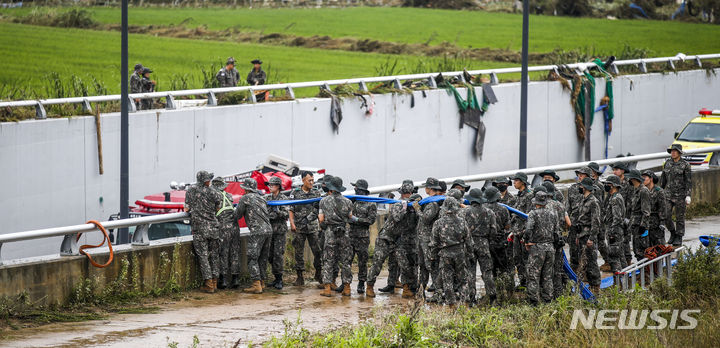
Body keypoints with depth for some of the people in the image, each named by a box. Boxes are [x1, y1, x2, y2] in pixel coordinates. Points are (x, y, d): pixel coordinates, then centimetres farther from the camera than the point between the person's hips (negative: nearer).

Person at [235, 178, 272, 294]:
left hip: (257, 231, -7)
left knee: (252, 258, -6)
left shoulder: (245, 198, 0)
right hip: (268, 229, 7)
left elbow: (237, 215, 5)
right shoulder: (261, 198, 21)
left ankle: (256, 285, -14)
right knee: (263, 258, 14)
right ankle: (262, 283, 17)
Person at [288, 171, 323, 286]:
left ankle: (318, 274, 13)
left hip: (313, 227, 1)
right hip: (299, 228, -1)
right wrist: (292, 223, -9)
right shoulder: (295, 193, 3)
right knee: (299, 253, 2)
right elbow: (291, 210, 3)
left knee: (318, 251, -3)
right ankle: (300, 277, 9)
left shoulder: (317, 193, 7)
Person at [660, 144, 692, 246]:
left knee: (679, 217, 2)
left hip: (680, 194, -4)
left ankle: (679, 238, 13)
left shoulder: (685, 165, -6)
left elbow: (689, 181, -7)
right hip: (669, 194, 4)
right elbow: (663, 179, 14)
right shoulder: (667, 163, 7)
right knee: (666, 216, -4)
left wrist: (688, 196, -13)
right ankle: (673, 233, 18)